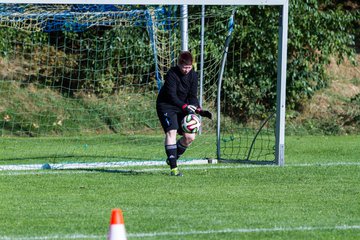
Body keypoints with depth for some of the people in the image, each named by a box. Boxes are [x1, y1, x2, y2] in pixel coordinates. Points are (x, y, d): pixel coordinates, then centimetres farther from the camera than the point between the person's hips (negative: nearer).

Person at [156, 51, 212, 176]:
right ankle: (173, 168, -25)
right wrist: (185, 107, -39)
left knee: (190, 136, -3)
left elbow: (193, 96, -5)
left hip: (182, 108, 6)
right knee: (171, 132, -23)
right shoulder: (172, 74, -21)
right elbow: (172, 96, -27)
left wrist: (199, 110, -21)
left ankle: (173, 158, 21)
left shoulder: (193, 75, -4)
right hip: (166, 106, -6)